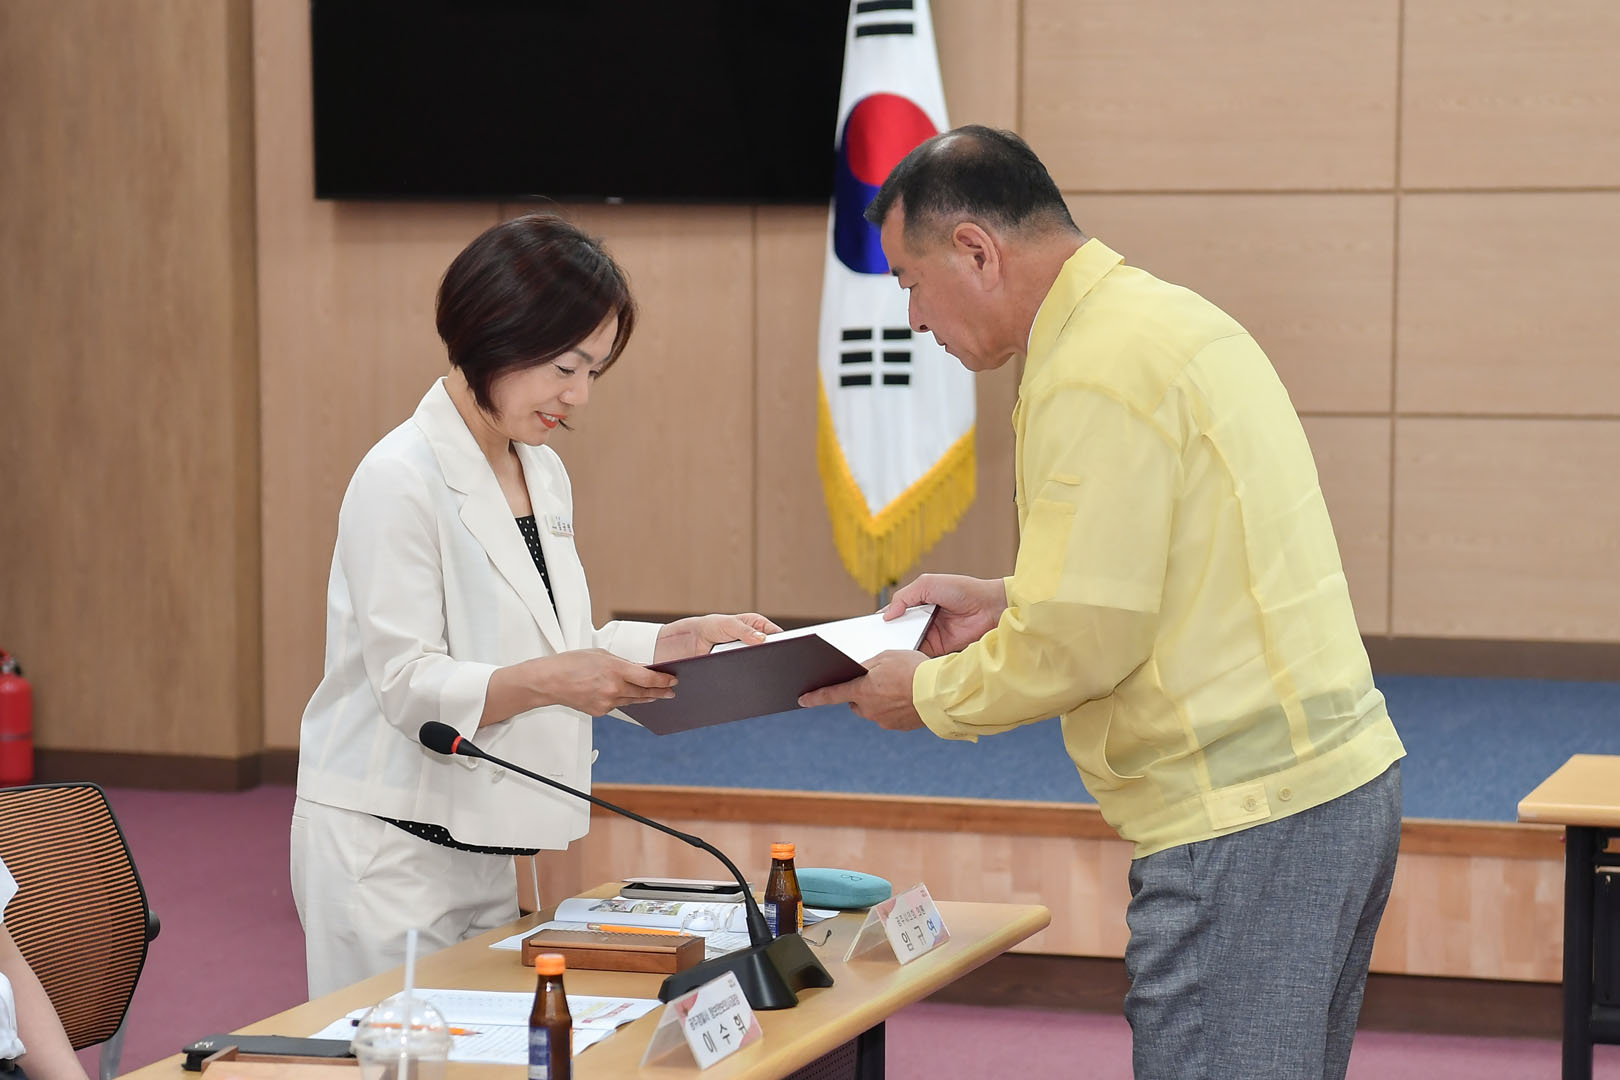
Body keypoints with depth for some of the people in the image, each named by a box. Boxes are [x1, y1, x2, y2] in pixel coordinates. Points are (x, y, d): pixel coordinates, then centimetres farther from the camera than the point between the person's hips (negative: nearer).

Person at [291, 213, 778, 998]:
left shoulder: (543, 477, 11)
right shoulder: (401, 480, -15)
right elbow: (407, 684, -18)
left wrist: (678, 641, 5)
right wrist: (547, 681, -31)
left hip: (484, 856, 8)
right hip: (388, 852, -8)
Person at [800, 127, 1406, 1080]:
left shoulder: (1095, 373, -16)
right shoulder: (1170, 317, 15)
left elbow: (1078, 642, -17)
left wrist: (927, 694, -1)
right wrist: (1005, 602, 19)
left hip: (1247, 821, -10)